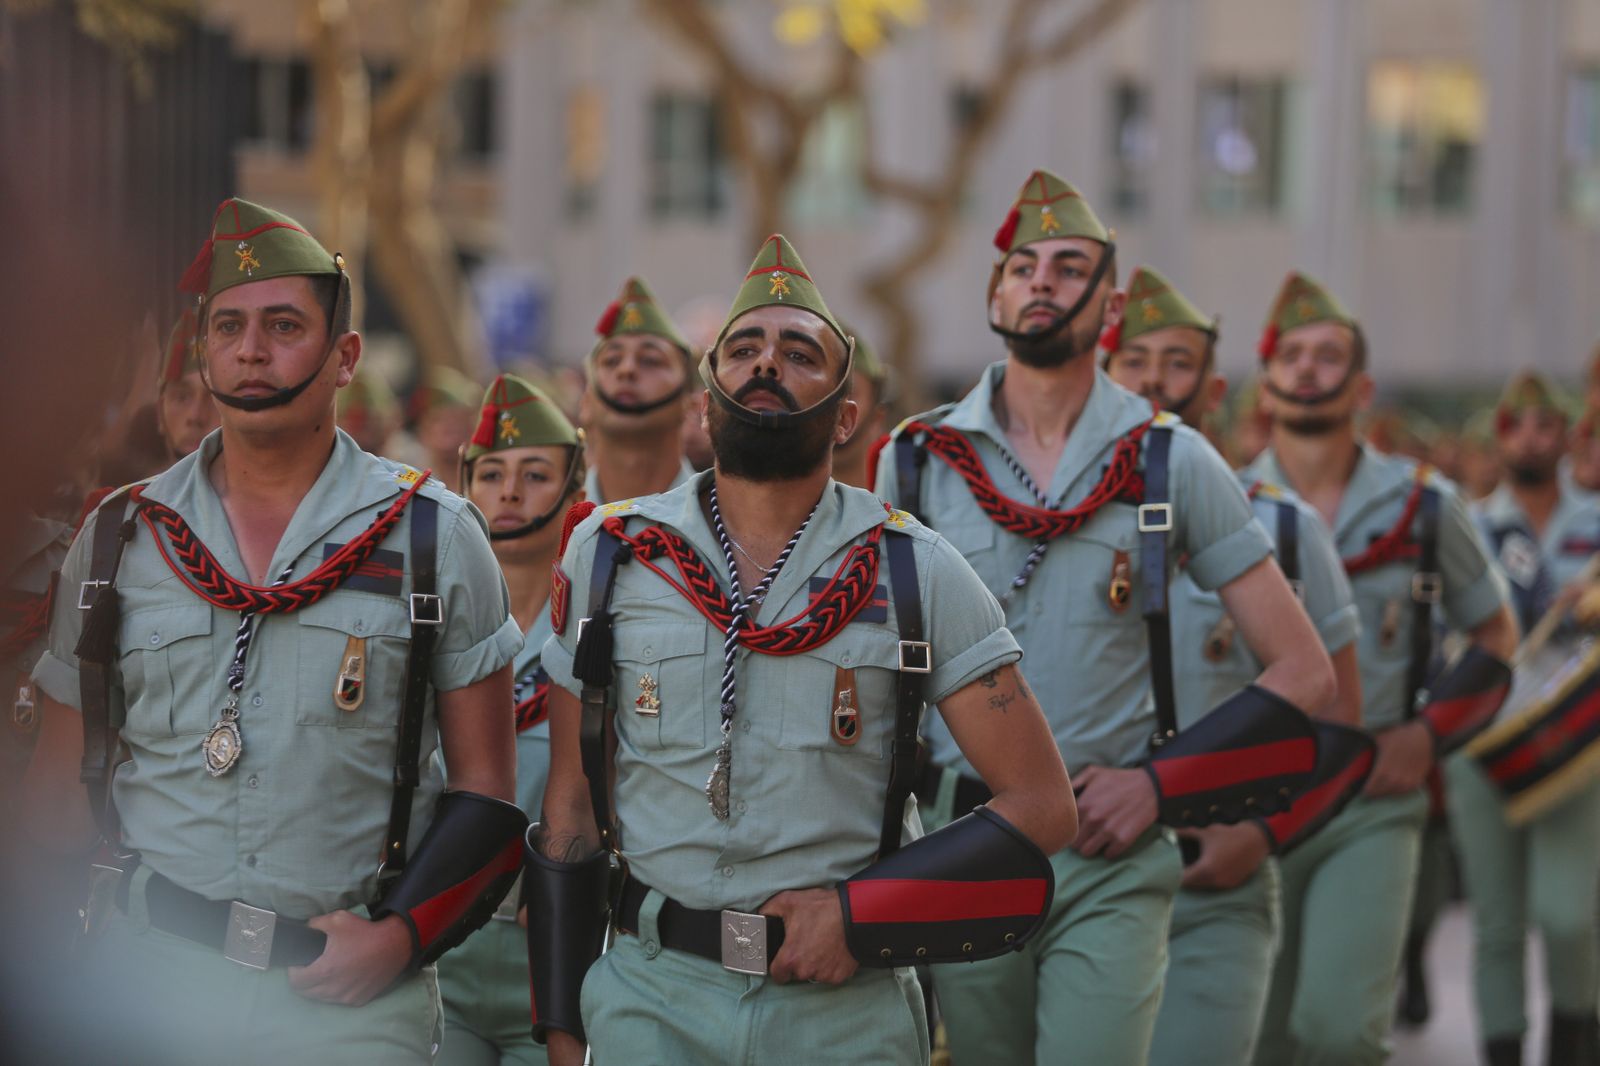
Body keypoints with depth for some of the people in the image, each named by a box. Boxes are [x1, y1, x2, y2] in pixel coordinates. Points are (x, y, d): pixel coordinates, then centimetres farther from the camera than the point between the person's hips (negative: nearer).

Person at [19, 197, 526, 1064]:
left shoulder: (435, 537, 2)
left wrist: (403, 934, -10)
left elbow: (483, 788, 4)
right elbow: (61, 791, 10)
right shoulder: (117, 540, 7)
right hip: (149, 983, 2)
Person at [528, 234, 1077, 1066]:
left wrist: (862, 914, -12)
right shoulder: (609, 554, 4)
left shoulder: (916, 573, -1)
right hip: (653, 996, 1)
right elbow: (570, 805, 9)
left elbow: (1041, 806, -2)